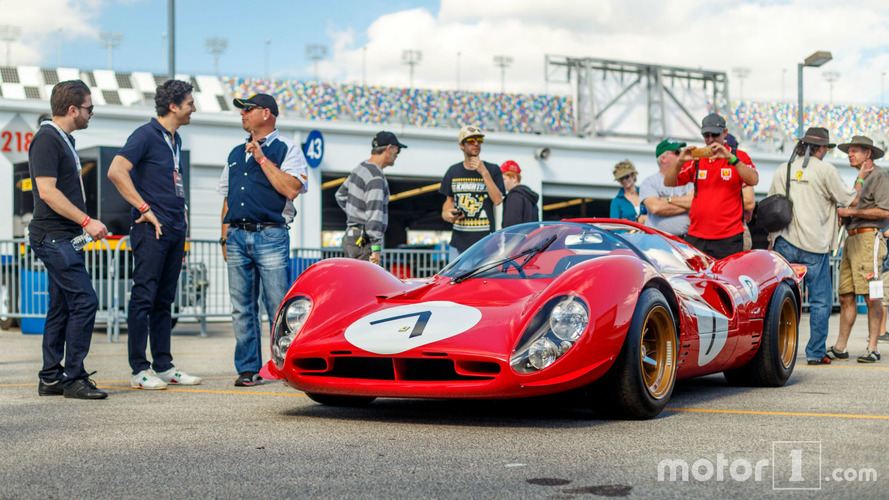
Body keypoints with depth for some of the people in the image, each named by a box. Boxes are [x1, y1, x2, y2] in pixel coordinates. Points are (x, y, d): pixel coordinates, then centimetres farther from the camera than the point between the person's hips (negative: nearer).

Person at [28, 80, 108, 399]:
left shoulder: (64, 139, 17)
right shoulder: (46, 140, -14)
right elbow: (47, 192, -22)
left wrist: (84, 223, 20)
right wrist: (87, 221, -22)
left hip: (61, 237, 10)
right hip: (53, 237, -10)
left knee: (61, 307, 11)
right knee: (84, 301, -13)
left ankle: (51, 378, 15)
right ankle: (74, 379, -8)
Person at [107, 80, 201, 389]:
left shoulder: (175, 140, 18)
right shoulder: (146, 135, -8)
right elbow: (116, 171, -19)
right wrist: (145, 208, -17)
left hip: (175, 229, 9)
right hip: (152, 229, -8)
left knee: (164, 300, 11)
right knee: (144, 297, -5)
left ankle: (164, 366, 15)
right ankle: (140, 370, -2)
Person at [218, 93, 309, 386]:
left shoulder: (286, 149, 3)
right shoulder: (236, 154, 21)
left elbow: (291, 189, -13)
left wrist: (262, 158, -11)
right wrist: (225, 237, 15)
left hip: (270, 236, -6)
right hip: (237, 237, 6)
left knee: (279, 309, -7)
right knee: (242, 309, 5)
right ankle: (248, 368, 10)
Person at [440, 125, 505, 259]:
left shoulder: (493, 169, 3)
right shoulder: (453, 171, 12)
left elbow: (498, 200, -9)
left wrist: (484, 173, -13)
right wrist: (445, 214, 0)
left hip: (485, 239, -3)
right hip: (459, 240, 3)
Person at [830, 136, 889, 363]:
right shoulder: (860, 178, 25)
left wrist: (851, 212, -12)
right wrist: (842, 213, 10)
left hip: (868, 238, -9)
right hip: (851, 239, 9)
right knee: (846, 295, 5)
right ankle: (840, 347, 6)